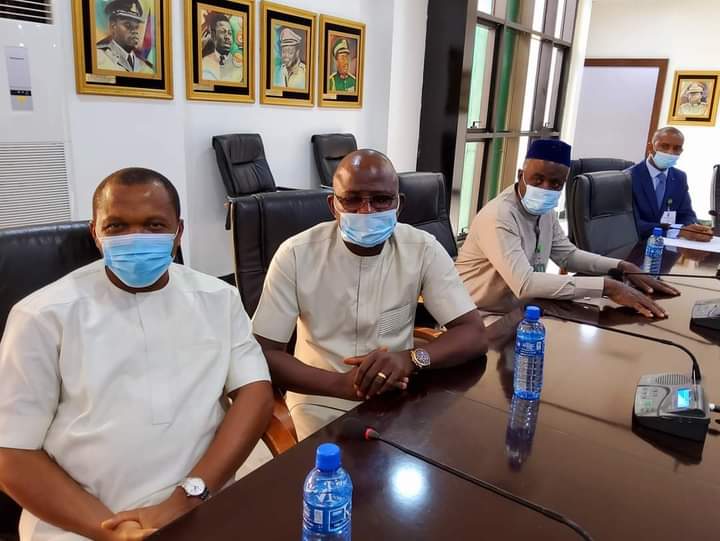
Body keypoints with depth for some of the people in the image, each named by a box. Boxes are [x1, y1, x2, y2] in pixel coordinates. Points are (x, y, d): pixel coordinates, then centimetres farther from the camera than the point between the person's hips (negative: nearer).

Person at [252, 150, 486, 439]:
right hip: (321, 399, -1)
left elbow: (474, 333, -11)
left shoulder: (423, 249, -9)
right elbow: (263, 352, -13)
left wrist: (410, 359, -31)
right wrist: (341, 384, -28)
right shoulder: (296, 254, -14)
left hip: (397, 393, 2)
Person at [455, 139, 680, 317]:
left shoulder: (545, 210, 2)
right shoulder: (499, 217, -25)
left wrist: (623, 267, -3)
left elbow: (568, 254, 13)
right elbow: (524, 283, -36)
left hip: (517, 310, 8)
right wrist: (608, 286, -34)